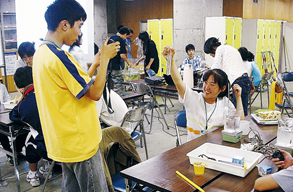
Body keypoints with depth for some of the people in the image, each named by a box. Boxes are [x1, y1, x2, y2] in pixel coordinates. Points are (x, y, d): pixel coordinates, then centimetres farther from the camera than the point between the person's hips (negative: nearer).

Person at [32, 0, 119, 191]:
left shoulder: (41, 53, 8)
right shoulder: (59, 57, -23)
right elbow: (95, 93, -19)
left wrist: (95, 63, 12)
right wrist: (105, 58, -10)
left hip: (63, 143, 10)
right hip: (80, 144, -10)